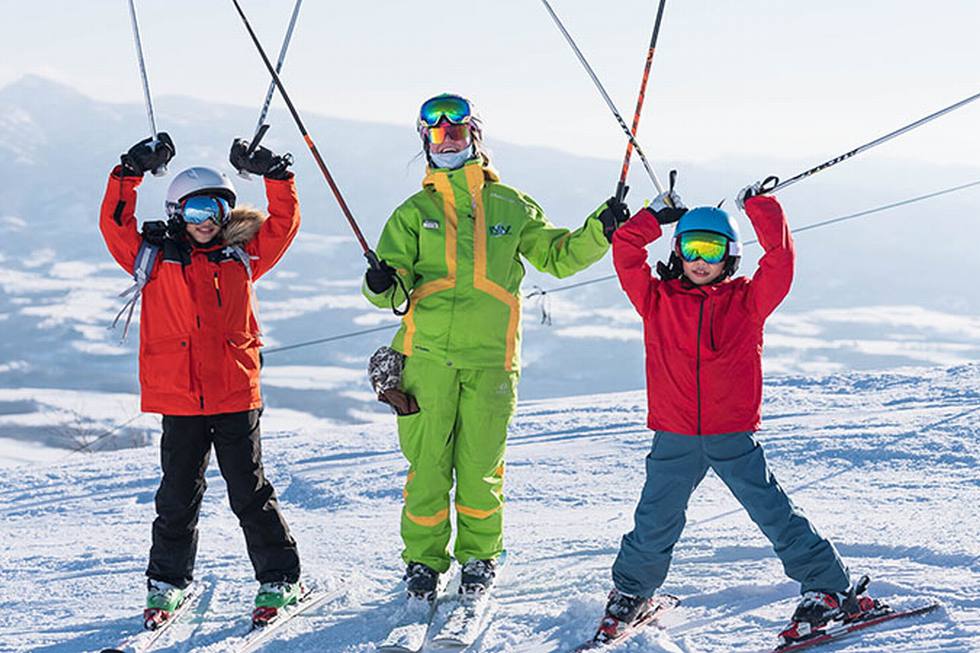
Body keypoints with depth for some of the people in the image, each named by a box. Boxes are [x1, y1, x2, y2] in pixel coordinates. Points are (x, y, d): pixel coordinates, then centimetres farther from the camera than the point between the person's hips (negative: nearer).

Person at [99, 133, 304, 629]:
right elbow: (115, 226, -2)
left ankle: (279, 579, 12)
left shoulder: (242, 256, 9)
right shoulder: (155, 259, 5)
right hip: (179, 400, 0)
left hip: (236, 396, 0)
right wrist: (130, 173, -9)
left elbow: (283, 223, 10)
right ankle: (166, 584, 23)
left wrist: (274, 175, 0)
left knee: (250, 493, 4)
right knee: (178, 496, 9)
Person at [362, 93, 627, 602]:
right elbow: (396, 279, 6)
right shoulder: (415, 213, 12)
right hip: (427, 355, 0)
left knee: (480, 464, 1)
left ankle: (479, 556, 21)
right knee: (427, 461, 0)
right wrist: (385, 287, -17)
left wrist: (598, 233, 1)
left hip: (491, 356, 0)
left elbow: (557, 256, 17)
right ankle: (423, 558, 16)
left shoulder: (511, 207, 13)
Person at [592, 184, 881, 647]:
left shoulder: (746, 301, 5)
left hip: (734, 437, -1)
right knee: (653, 525, 4)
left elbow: (780, 260, -4)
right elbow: (625, 253, 1)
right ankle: (630, 593, 27)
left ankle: (830, 591, 6)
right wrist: (657, 217, 6)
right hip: (673, 441, 1)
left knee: (775, 515, -2)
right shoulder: (656, 300, 6)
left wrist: (760, 206, 1)